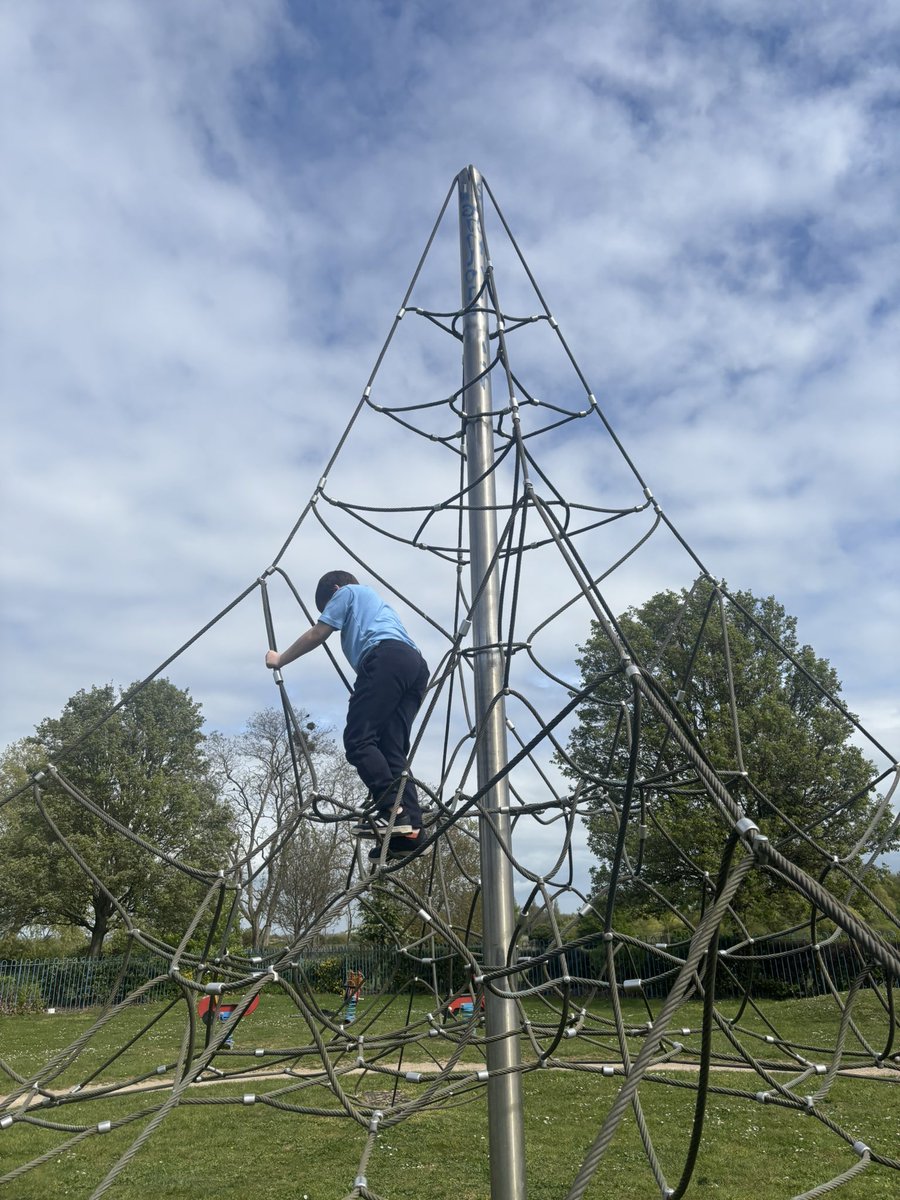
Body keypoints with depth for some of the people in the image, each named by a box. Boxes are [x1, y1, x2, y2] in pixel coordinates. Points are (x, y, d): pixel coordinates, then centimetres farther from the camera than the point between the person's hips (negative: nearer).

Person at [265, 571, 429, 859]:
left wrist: (280, 659, 34)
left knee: (358, 740, -13)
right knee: (393, 751, 1)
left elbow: (317, 635, 20)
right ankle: (410, 826, -13)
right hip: (416, 664, 8)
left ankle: (392, 811, -27)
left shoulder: (347, 592, 22)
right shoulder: (376, 601, 43)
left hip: (386, 658, -8)